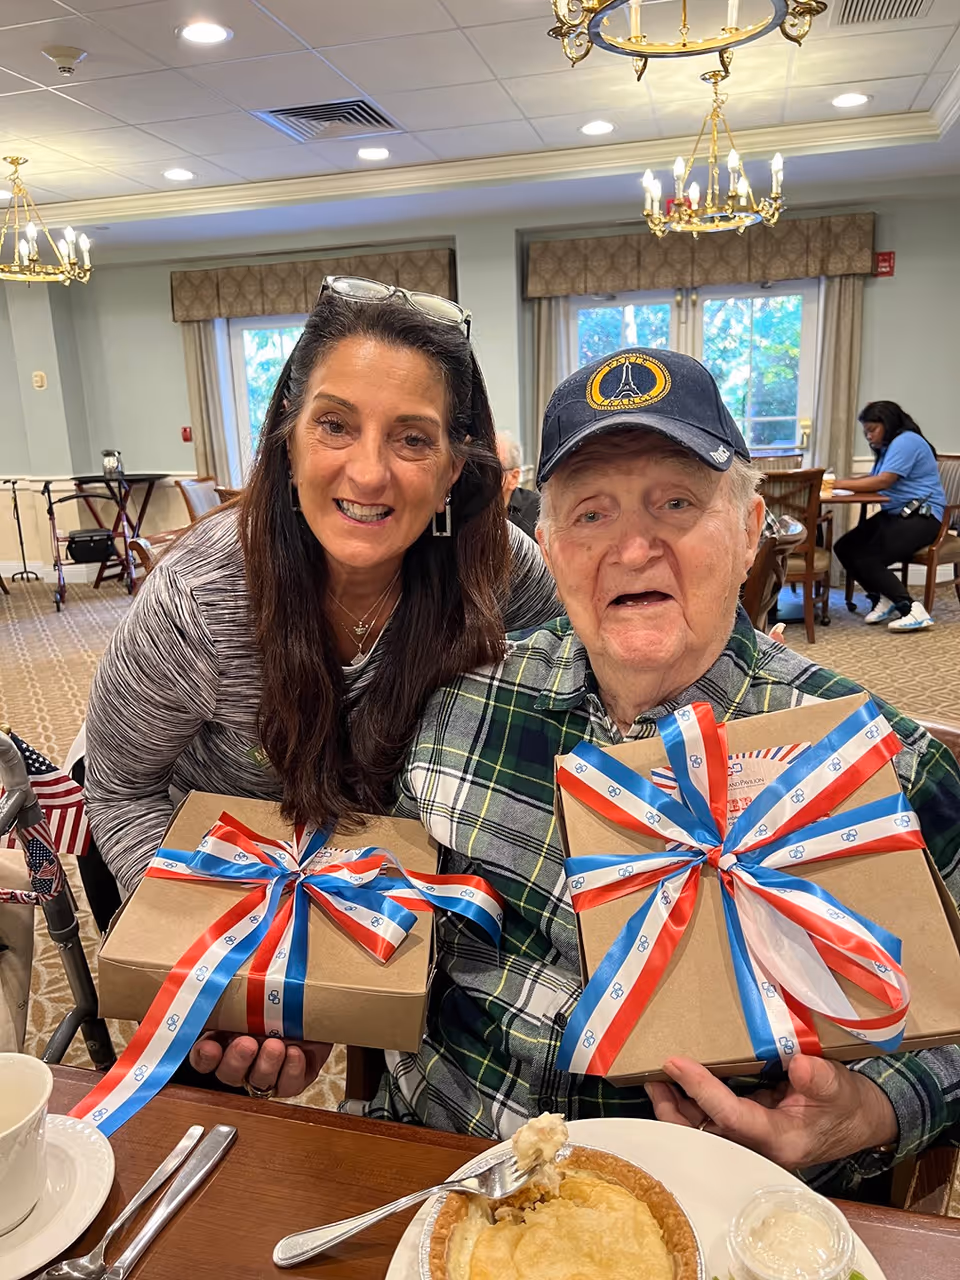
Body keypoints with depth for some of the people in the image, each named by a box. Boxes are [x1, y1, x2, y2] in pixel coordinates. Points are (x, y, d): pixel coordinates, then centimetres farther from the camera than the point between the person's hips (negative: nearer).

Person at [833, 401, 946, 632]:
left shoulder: (906, 441, -11)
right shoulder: (890, 446, 22)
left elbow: (883, 482, -21)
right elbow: (873, 478, 14)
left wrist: (839, 484, -19)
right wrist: (841, 480, -4)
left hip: (921, 517, -10)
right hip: (895, 514, 10)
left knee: (868, 559, -23)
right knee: (844, 548, -4)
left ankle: (913, 611, -20)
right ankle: (882, 599, -2)